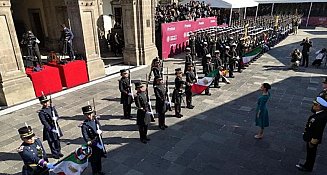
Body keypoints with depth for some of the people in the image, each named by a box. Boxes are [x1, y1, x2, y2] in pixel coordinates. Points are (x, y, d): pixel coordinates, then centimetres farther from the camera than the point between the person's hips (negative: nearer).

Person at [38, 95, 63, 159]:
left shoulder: (52, 108, 2)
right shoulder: (41, 112, -14)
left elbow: (57, 115, 6)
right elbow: (44, 122, -17)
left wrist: (56, 118, -19)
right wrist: (51, 129, -21)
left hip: (56, 127, 5)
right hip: (49, 129, -5)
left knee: (57, 141, 18)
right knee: (51, 142, 8)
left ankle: (58, 152, 36)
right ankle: (55, 154, 25)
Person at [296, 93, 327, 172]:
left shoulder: (320, 119, -39)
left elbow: (317, 134, -29)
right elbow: (312, 109, 11)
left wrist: (312, 143, -18)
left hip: (313, 139, -9)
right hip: (310, 137, 9)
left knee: (311, 153, 17)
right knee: (310, 153, 28)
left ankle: (308, 168, 41)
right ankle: (307, 165, 50)